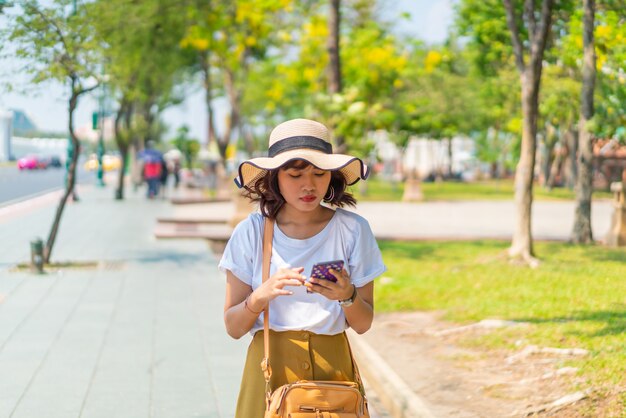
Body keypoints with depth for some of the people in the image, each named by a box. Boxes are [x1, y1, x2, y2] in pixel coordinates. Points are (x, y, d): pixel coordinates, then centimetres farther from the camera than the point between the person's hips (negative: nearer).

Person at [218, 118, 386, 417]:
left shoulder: (353, 230, -3)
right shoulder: (251, 232, -4)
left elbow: (363, 324, 1)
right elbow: (233, 328, -4)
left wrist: (346, 295, -20)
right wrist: (261, 296, -23)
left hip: (331, 366, 1)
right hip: (270, 367, 0)